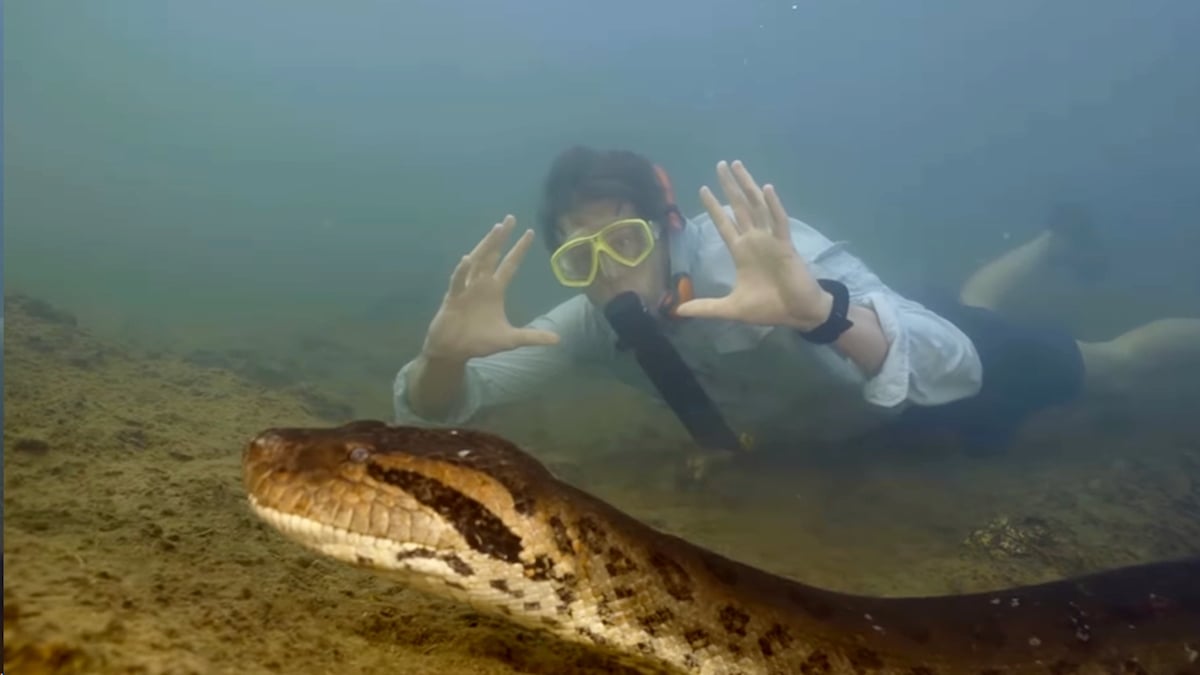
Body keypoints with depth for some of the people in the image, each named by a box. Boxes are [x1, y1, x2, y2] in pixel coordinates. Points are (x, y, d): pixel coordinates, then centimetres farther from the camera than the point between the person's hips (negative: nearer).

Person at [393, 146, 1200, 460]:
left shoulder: (760, 263, -43)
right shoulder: (593, 322, -27)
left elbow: (949, 366, -52)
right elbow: (431, 412, -26)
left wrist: (819, 311, -71)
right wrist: (445, 354, -50)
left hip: (940, 353, -5)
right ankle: (1053, 244, 61)